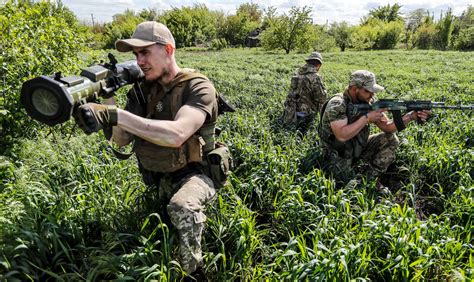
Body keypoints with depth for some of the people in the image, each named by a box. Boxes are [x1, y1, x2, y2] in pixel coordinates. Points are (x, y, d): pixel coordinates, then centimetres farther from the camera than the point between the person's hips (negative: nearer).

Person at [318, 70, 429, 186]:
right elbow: (342, 136, -35)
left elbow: (387, 127, -2)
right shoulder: (336, 104, -23)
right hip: (338, 157, -6)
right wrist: (367, 118, -29)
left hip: (359, 149, 7)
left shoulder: (369, 102, -3)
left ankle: (369, 176, -3)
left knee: (391, 139, -7)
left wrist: (410, 116, -17)